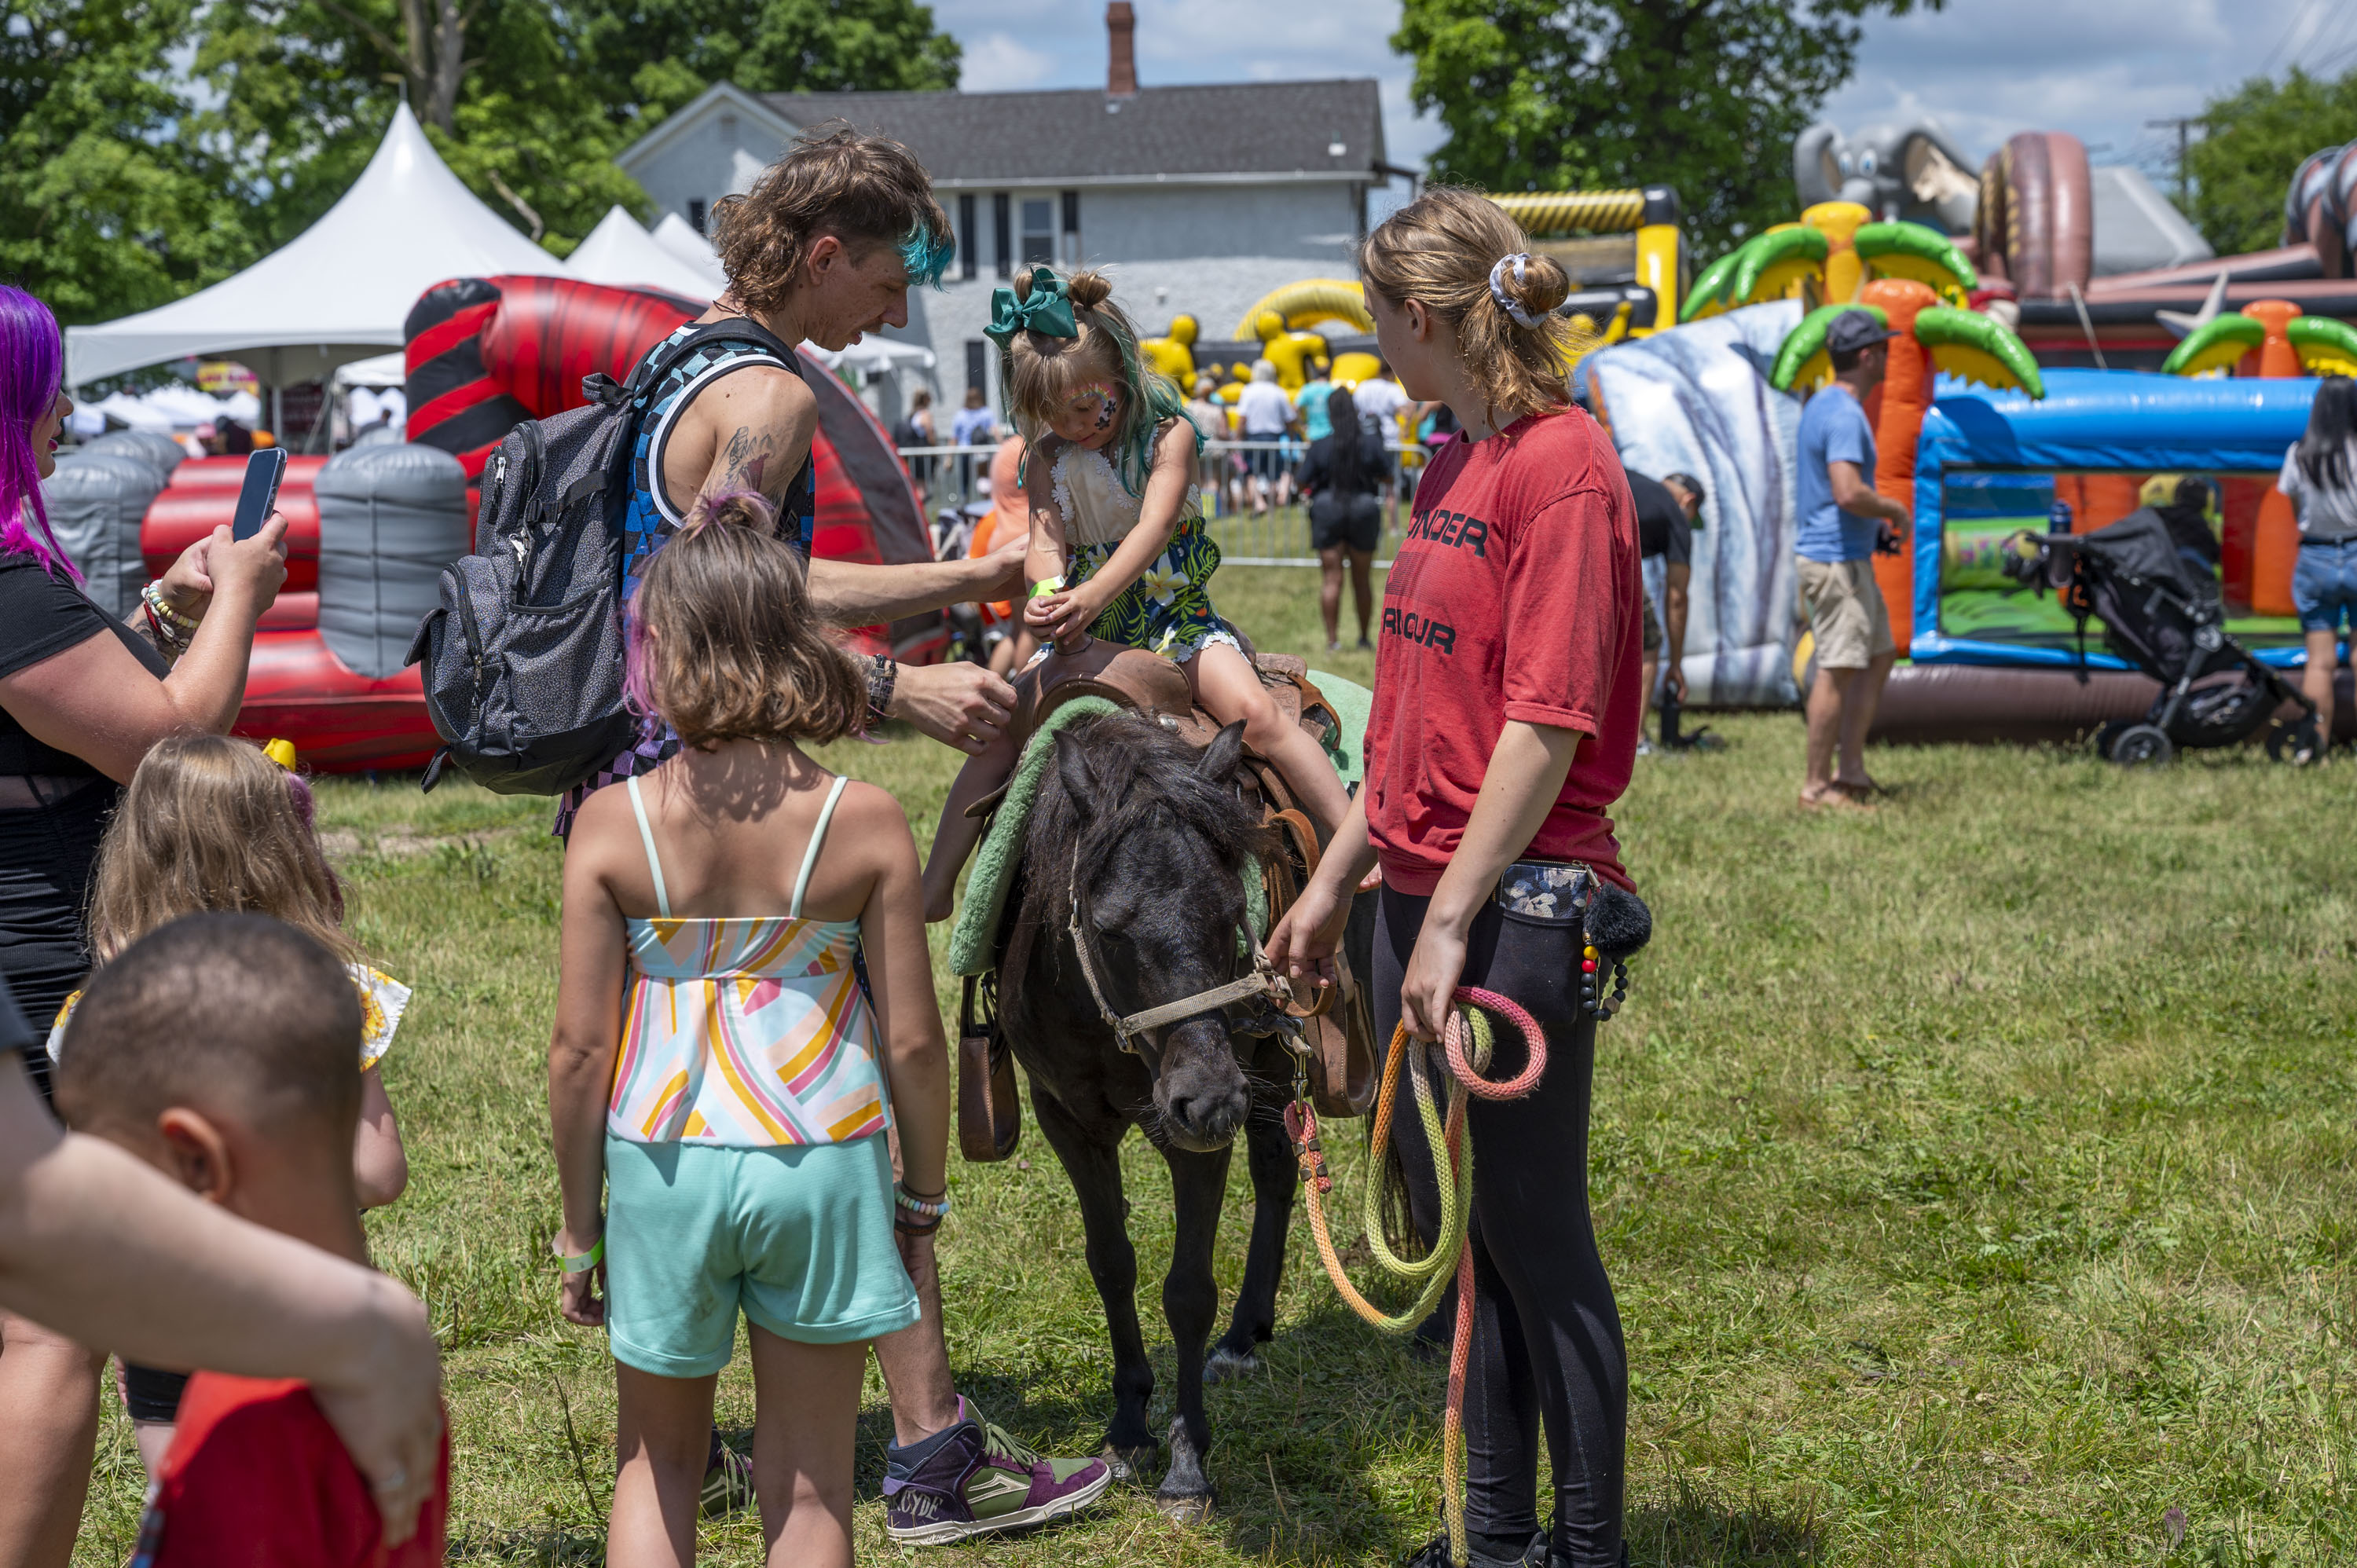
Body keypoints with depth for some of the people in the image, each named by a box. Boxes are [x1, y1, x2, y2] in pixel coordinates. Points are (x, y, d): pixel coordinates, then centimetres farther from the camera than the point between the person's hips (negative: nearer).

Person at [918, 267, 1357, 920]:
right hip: (1086, 636, 3)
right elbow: (1047, 538, -9)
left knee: (1256, 712, -26)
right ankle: (934, 890, -1)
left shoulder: (1169, 437, -8)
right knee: (996, 738, -8)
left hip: (1174, 618, -3)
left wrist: (1093, 594, -40)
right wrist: (1048, 595, -35)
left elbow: (1153, 527, -22)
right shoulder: (1048, 461, 3)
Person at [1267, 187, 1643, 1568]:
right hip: (1421, 898, 9)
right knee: (1450, 1232, 15)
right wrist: (1336, 882, 18)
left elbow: (1548, 724, -19)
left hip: (1515, 909, -9)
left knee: (1537, 1242, 2)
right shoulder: (1451, 467, 14)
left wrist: (1451, 921, -20)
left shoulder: (1565, 464, -14)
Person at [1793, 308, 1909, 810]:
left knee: (1880, 655, 15)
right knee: (1838, 670, -7)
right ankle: (1817, 785, -2)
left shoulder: (1820, 405, 15)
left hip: (1851, 556, 11)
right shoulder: (1845, 416, -18)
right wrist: (1896, 510, -13)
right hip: (1835, 558, -11)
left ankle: (1850, 770, 17)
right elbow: (1848, 492, -30)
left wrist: (1873, 525, 19)